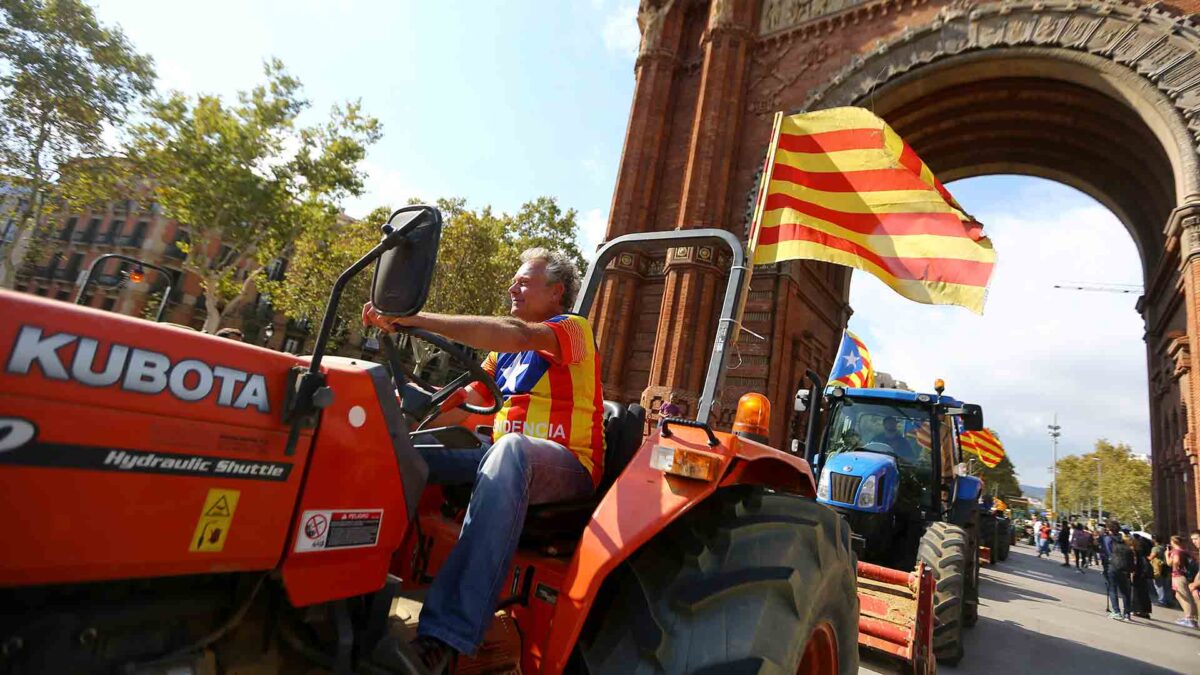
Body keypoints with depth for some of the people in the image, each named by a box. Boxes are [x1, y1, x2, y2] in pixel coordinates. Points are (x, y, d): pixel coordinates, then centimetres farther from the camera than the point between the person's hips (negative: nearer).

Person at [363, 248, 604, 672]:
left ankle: (445, 640, -44)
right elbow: (461, 404, 18)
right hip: (503, 458, 7)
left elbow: (518, 335, -21)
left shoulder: (574, 329, 0)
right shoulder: (504, 351, 24)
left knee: (511, 449, -40)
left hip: (565, 468, -7)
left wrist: (418, 318, -25)